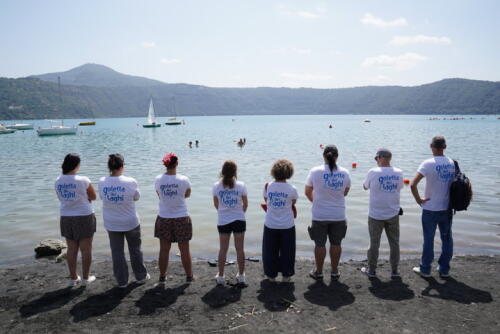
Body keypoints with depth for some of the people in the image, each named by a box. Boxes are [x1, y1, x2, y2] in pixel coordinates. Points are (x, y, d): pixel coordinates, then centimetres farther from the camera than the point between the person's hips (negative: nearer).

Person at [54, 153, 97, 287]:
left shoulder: (58, 181, -1)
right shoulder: (83, 180, -16)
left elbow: (62, 198, 11)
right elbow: (93, 197, -5)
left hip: (66, 218, 5)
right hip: (84, 217, -5)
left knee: (71, 249, 14)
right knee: (86, 249, 7)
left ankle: (73, 278, 23)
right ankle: (85, 278, 15)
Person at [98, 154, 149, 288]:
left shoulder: (102, 182, -10)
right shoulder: (130, 182, -17)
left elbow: (102, 197, 7)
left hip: (111, 224, 2)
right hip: (131, 222, -2)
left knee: (117, 252, 13)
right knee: (135, 250, 17)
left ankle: (122, 281, 21)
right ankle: (141, 276, 31)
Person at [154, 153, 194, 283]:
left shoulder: (158, 179, -7)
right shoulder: (183, 180, -13)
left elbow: (159, 195, 6)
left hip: (164, 218, 2)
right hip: (182, 218, -2)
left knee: (164, 249, 13)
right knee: (185, 250, 11)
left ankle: (162, 277, 25)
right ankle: (189, 276, 24)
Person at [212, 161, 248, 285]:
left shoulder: (216, 186, -6)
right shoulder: (241, 185, -9)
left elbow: (216, 205, 5)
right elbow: (245, 204, 0)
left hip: (223, 221, 1)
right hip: (239, 220, -1)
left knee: (223, 249, 12)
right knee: (240, 249, 11)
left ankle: (220, 276, 19)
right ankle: (241, 276, 20)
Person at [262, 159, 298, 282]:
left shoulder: (268, 186, -7)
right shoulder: (292, 189, -12)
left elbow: (266, 200, 6)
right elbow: (294, 203, 4)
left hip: (270, 225, 1)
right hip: (287, 225, -1)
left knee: (270, 251, 16)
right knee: (287, 251, 15)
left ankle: (271, 275, 26)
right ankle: (286, 275, 24)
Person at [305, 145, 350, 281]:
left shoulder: (315, 171, -10)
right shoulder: (344, 173, -4)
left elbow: (307, 192, 0)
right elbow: (345, 192, 9)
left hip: (320, 215, -2)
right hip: (338, 215, 2)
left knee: (320, 244, 10)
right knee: (336, 244, 14)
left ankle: (318, 272, 22)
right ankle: (334, 272, 25)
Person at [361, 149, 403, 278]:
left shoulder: (373, 172, -13)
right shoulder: (398, 173, -3)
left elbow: (365, 187, 4)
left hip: (376, 215, -2)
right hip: (393, 214, 3)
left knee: (374, 243, 9)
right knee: (394, 243, 14)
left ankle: (371, 270, 21)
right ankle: (394, 271, 21)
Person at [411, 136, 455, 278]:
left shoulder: (428, 164, -16)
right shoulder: (451, 163, 0)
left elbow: (413, 184, -24)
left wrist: (419, 199, -12)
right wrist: (451, 200, 14)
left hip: (430, 209, -4)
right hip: (447, 208, 4)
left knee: (428, 240, 7)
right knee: (447, 239, 15)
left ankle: (425, 269, 20)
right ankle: (444, 269, 25)